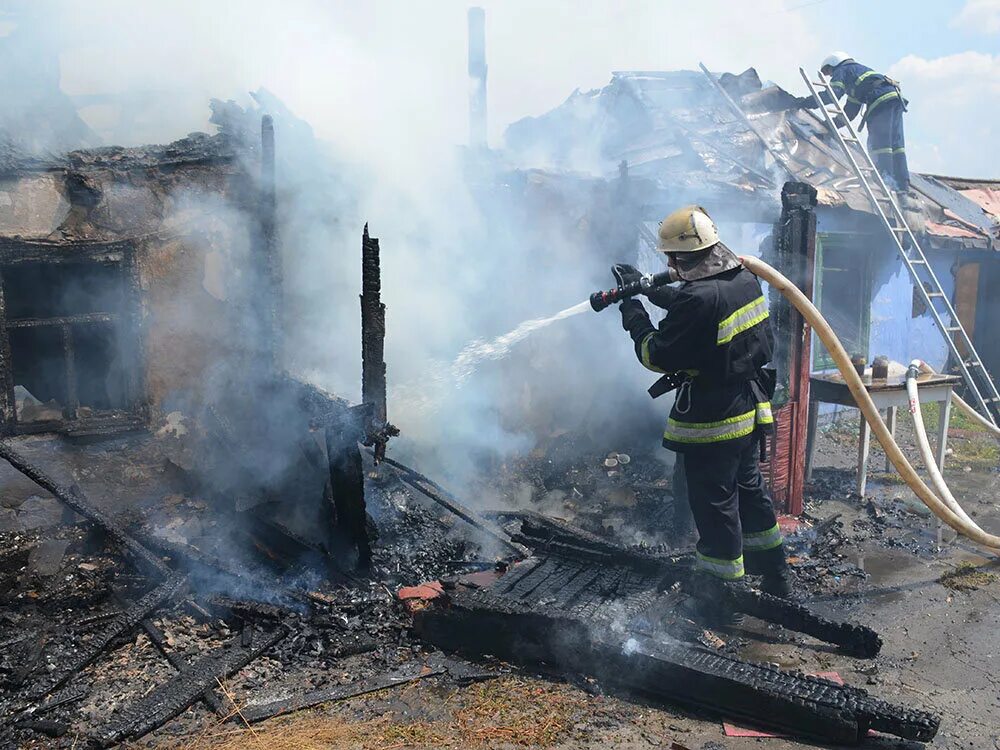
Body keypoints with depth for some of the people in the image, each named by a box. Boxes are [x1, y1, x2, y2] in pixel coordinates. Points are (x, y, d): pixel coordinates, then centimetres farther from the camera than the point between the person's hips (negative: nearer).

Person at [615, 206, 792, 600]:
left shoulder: (698, 298, -28)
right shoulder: (744, 278, 1)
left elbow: (658, 355, -20)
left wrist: (633, 312, -6)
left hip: (712, 420, -9)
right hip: (750, 409, 10)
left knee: (714, 505, 5)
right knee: (749, 489, 24)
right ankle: (775, 579, 41)